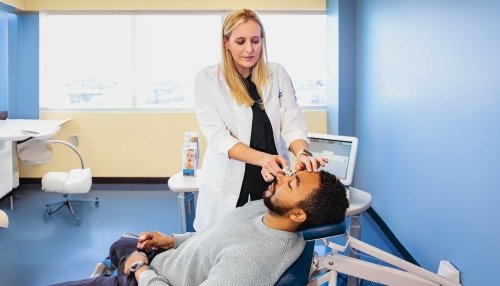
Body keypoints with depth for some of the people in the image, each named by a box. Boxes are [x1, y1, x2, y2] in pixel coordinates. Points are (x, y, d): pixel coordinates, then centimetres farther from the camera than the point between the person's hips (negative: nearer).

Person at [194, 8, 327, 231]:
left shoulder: (278, 74, 3)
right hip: (228, 181, -2)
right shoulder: (207, 79, -6)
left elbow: (293, 124, -4)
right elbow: (218, 137, -14)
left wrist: (302, 153, -26)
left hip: (272, 179, 2)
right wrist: (262, 158, -29)